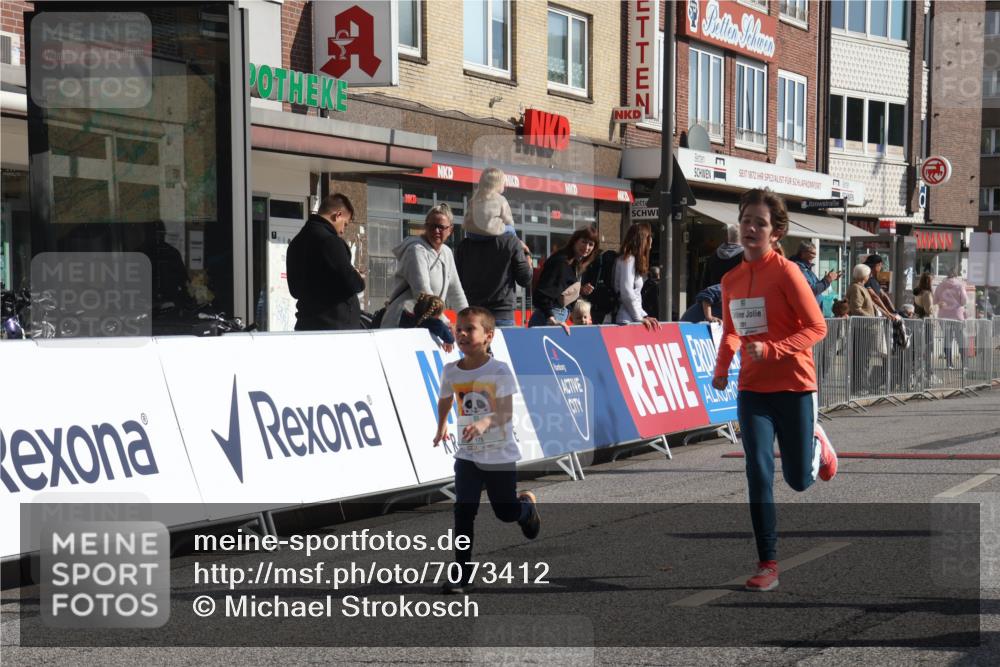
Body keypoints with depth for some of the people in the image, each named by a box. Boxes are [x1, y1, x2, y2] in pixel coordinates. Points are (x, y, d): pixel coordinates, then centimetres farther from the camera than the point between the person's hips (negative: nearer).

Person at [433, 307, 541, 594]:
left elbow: (506, 412, -22)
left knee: (506, 512, 11)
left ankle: (527, 504, 47)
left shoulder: (499, 370, -15)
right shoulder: (450, 371, -3)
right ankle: (462, 574, -5)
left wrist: (486, 422, -39)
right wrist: (441, 427, 14)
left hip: (500, 454, -2)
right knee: (463, 512, -10)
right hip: (467, 454, 2)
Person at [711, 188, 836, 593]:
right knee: (758, 474, -7)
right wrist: (722, 367, 1)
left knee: (799, 480, 8)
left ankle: (816, 444, 43)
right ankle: (768, 565, 0)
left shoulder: (786, 272, -13)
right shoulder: (731, 280, 4)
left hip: (794, 386, -3)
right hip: (753, 389, 4)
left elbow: (816, 328, -14)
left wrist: (771, 350, -25)